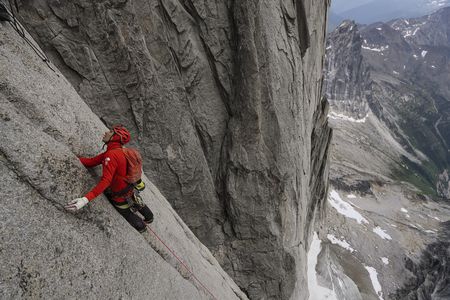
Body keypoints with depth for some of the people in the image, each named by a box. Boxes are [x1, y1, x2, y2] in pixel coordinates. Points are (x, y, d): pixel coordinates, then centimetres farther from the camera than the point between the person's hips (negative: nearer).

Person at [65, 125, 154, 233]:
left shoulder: (111, 155, -34)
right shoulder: (117, 151, -5)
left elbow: (106, 181, -42)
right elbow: (91, 161, -5)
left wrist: (86, 199, -48)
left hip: (120, 196, -7)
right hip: (130, 190, 7)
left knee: (126, 212, 25)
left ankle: (141, 226, 53)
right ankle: (149, 217, 64)